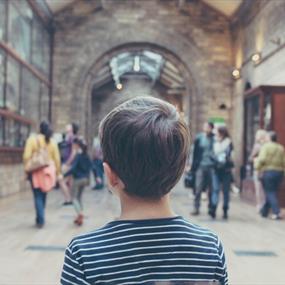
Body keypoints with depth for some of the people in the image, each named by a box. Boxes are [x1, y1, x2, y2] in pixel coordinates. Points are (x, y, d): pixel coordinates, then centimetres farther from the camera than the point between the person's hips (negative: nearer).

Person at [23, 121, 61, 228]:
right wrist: (58, 172, 11)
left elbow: (26, 156, -11)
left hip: (36, 171, -3)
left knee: (38, 196, 2)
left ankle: (40, 220, -4)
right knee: (43, 195, 17)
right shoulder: (52, 141, 2)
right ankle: (40, 218, 28)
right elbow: (57, 159, 2)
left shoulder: (32, 139, -6)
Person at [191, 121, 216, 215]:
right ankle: (196, 208, 6)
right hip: (200, 166, 1)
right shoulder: (199, 138, 3)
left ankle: (210, 208, 18)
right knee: (198, 188, 0)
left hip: (211, 167, -1)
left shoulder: (215, 138, -2)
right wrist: (194, 166, 5)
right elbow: (195, 152, 7)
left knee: (211, 189, 6)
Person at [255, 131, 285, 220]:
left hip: (268, 172, -5)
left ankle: (276, 213, -11)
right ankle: (264, 211, 23)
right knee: (272, 192, 14)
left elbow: (262, 159, -16)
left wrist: (257, 166, -2)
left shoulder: (266, 146, -6)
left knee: (270, 193, -1)